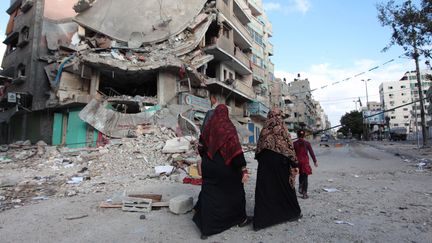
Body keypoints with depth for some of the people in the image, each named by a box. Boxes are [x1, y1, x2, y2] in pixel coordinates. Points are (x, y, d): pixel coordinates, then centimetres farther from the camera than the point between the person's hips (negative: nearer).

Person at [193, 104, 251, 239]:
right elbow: (236, 148, -23)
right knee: (235, 190, 17)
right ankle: (241, 219, 34)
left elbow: (201, 145, 12)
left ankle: (205, 229, 16)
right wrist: (243, 169, -24)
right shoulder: (228, 127, -14)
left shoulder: (208, 126, 1)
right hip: (226, 166, -4)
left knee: (209, 195, 13)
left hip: (209, 166, 4)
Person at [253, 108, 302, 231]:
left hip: (265, 162, 2)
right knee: (285, 187, 13)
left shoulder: (264, 131, 2)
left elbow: (258, 148, 6)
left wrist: (260, 160, 16)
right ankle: (293, 212, 29)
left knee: (265, 189, 5)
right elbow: (290, 147, -7)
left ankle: (261, 219, 5)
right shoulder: (283, 130, -6)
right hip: (281, 162, -2)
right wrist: (295, 164, -2)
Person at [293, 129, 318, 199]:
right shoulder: (307, 143, -5)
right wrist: (315, 161, 10)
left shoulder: (294, 144, -4)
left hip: (297, 162, 2)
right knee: (305, 178, 4)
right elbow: (311, 153, -1)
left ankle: (300, 188, 18)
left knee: (301, 175, 26)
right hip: (305, 162, -1)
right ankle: (304, 193, 6)